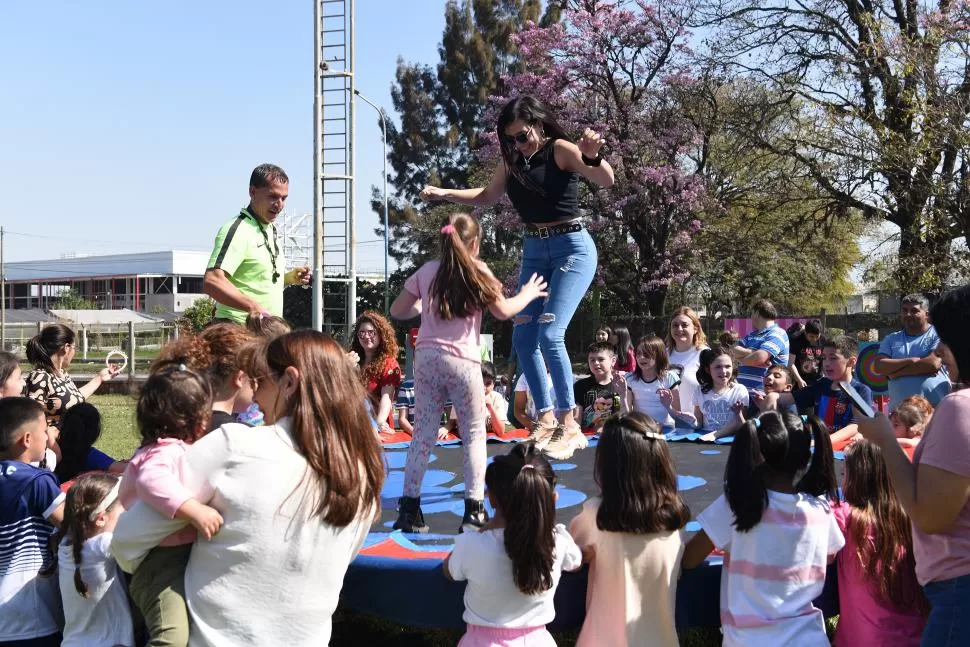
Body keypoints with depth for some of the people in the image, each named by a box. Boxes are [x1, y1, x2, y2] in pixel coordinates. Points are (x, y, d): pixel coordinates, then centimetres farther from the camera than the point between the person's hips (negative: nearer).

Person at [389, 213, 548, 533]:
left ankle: (409, 508, 7)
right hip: (461, 361, -3)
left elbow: (397, 311, 14)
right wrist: (528, 293, 15)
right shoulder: (476, 271, 1)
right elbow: (502, 311, -1)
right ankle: (474, 510, 3)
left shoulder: (426, 271, 11)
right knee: (474, 434, 7)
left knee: (423, 433, 8)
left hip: (426, 357, 4)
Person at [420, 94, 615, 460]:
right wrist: (445, 194, 11)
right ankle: (546, 418, 11)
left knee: (550, 333, -19)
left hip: (572, 248, -7)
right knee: (522, 337, 1)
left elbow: (606, 180, -24)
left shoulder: (561, 149, -11)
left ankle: (569, 424, -11)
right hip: (534, 252, 7)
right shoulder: (511, 160, 7)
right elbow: (487, 197, 22)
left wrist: (592, 156, -45)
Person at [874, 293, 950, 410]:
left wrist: (895, 373, -6)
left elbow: (933, 363, -14)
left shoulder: (937, 335, 2)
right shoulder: (891, 339, 13)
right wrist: (911, 361, -12)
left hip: (936, 408, -3)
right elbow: (879, 366, 0)